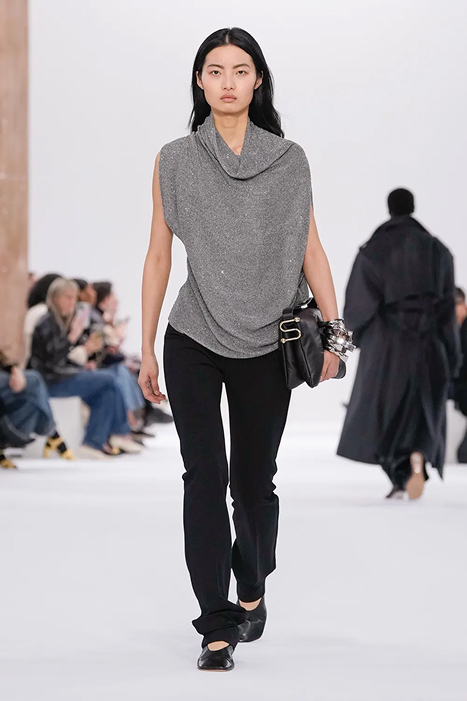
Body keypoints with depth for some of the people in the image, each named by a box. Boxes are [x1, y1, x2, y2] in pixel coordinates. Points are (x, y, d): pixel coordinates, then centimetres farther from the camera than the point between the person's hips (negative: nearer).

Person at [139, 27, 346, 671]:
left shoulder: (289, 160, 3)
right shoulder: (175, 161, 3)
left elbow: (310, 250, 5)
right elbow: (158, 257, 7)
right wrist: (147, 349, 6)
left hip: (266, 345, 0)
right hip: (194, 342, 0)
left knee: (254, 481, 8)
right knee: (204, 479, -8)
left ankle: (253, 591, 33)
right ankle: (217, 625, -4)